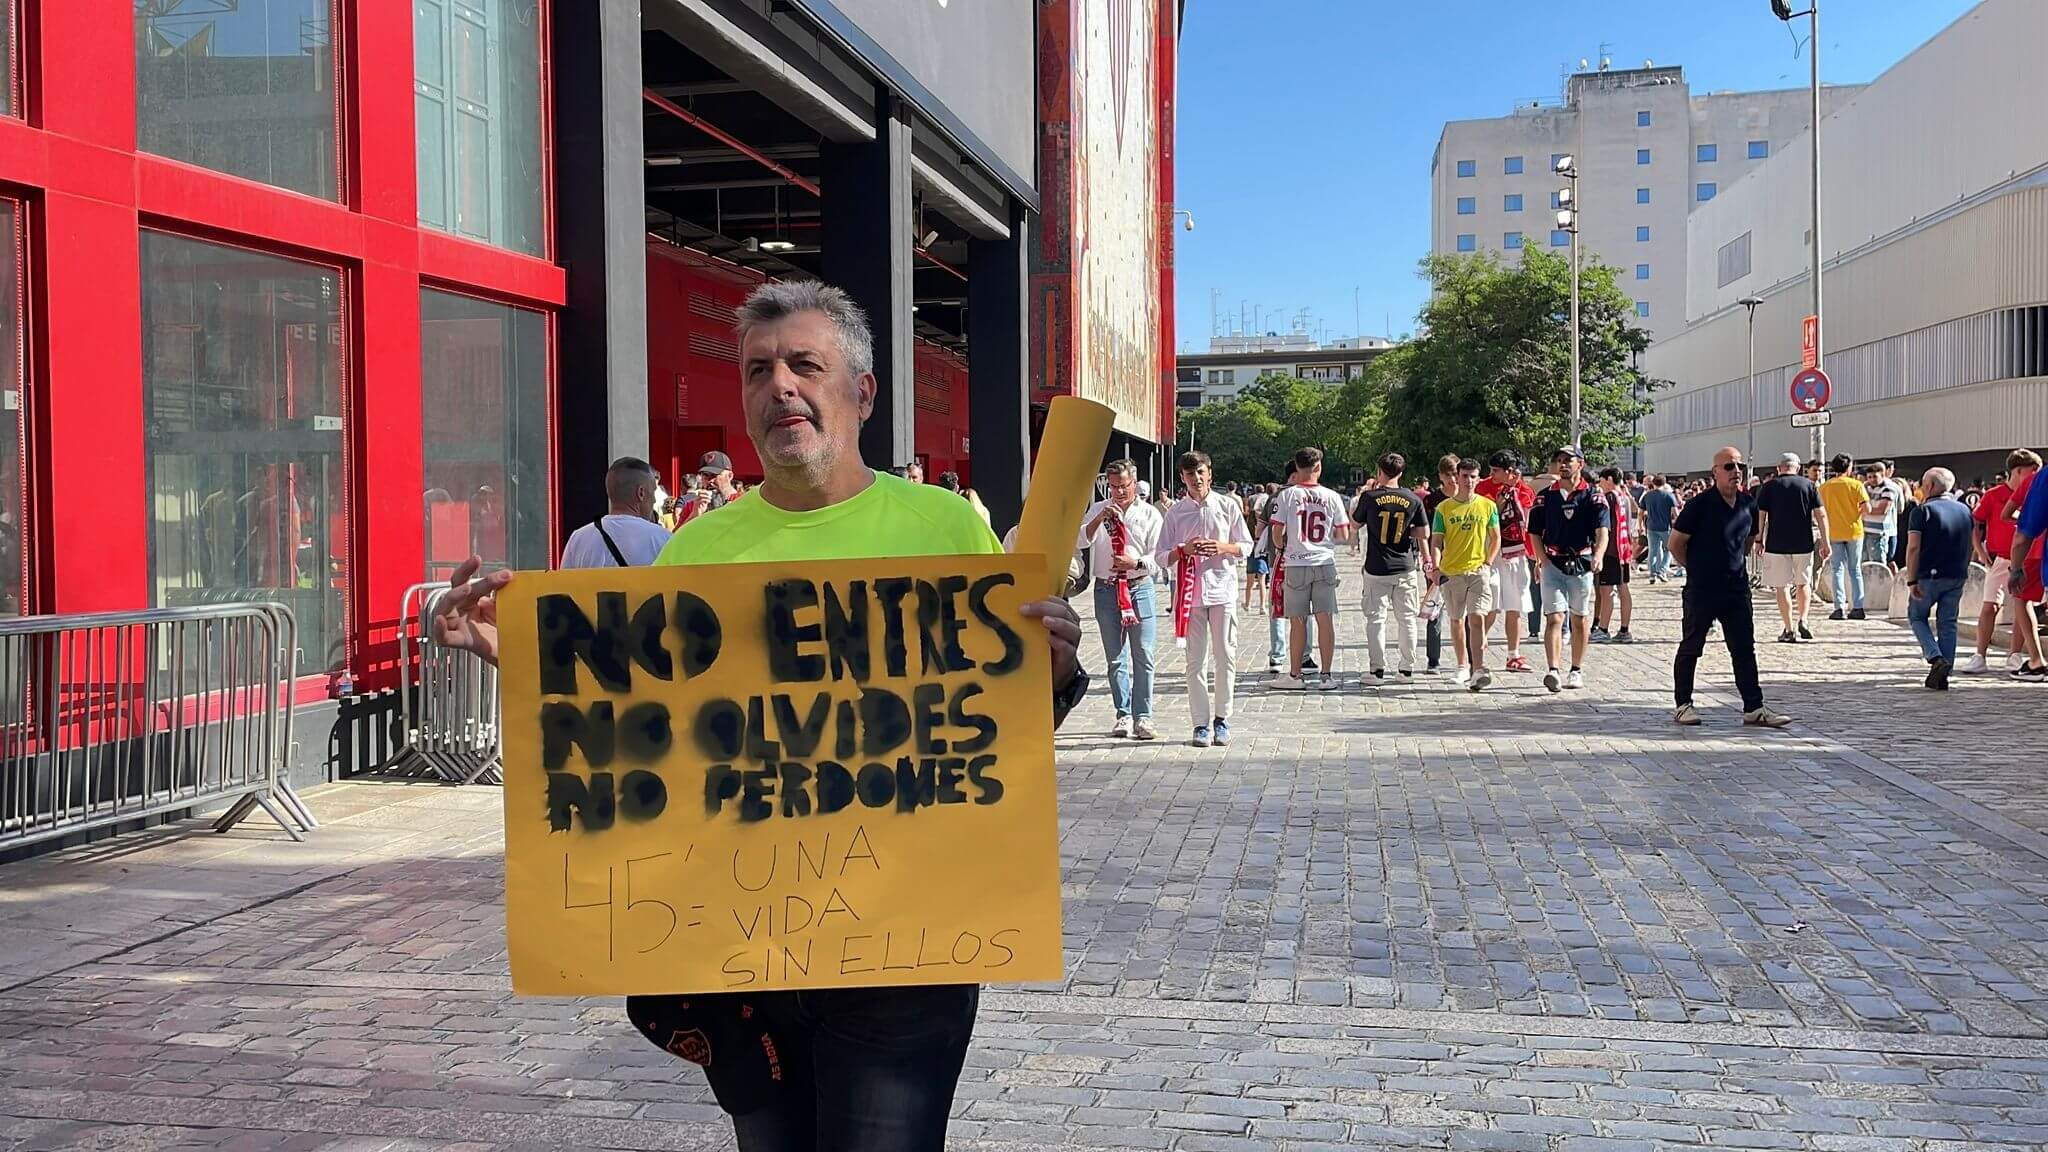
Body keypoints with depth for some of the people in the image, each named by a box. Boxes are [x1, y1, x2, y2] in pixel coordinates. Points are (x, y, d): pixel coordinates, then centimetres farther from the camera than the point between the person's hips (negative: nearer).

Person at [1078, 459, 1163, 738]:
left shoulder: (1149, 514, 5)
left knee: (1143, 657, -5)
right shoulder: (1098, 510, 10)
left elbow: (1158, 557, 0)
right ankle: (1123, 715, 12)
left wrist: (1135, 562, -17)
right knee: (1115, 658, 6)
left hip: (1140, 588, -2)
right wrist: (1099, 519, -17)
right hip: (1107, 589, 2)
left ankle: (1142, 716, -2)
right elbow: (1080, 542, -4)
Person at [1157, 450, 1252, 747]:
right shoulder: (1176, 512, 6)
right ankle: (1201, 723, 5)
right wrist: (1184, 550, -13)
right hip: (1190, 592, 0)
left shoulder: (1228, 505, 6)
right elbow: (1163, 557, 6)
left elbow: (1246, 546, 8)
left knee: (1225, 656, 1)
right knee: (1196, 659, 0)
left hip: (1223, 589, 0)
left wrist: (1222, 548, -11)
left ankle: (1221, 718, 12)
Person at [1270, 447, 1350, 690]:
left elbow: (1277, 531, -4)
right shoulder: (1331, 497, 0)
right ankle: (1327, 675, 5)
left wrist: (1282, 547, 16)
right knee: (1325, 619, 5)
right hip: (1324, 563, 1)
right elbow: (1343, 535, 2)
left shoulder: (1286, 495, -5)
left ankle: (1294, 675, 12)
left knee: (1297, 622, 5)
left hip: (1295, 564, -1)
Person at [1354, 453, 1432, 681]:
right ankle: (1407, 669, 13)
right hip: (1406, 567, 2)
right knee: (1406, 619, 10)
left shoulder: (1370, 497, -9)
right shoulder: (1413, 500, -4)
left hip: (1376, 568, -2)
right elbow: (1424, 533, -4)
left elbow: (1355, 524, 7)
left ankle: (1377, 669, 2)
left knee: (1375, 619, 4)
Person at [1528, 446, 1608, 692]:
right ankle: (1553, 671, -22)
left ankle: (1577, 671, 22)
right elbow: (1535, 533, 10)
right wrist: (1544, 561, -4)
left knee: (1580, 620, 10)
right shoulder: (1546, 496, 6)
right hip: (1553, 564, 0)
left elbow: (1602, 531, -12)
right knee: (1554, 617, -11)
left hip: (1582, 563, 0)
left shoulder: (1593, 497, 0)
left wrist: (1598, 556, -31)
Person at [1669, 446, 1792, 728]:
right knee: (1690, 648, 5)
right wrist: (1698, 568, 4)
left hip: (1737, 589, 5)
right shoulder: (1700, 505, -13)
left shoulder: (1748, 503, 5)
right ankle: (1682, 705, 15)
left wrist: (1734, 565, 16)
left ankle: (1754, 708, 8)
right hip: (1701, 591, -5)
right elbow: (1676, 544, -6)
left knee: (1745, 650, 5)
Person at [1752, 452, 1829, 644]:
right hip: (1804, 544, 2)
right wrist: (1825, 542, 2)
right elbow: (1821, 515, -1)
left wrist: (1759, 541, 7)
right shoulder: (1809, 485, 3)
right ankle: (1802, 620, 3)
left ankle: (1789, 630, 2)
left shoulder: (1768, 487, -1)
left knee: (1782, 586, 4)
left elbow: (1760, 516, -3)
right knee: (1804, 583, 19)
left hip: (1777, 544, -2)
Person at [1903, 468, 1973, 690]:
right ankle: (1942, 676, 8)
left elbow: (1913, 548, -14)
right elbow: (1969, 545, 16)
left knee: (1916, 616, 13)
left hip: (1930, 574, -5)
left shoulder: (1922, 511, -8)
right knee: (1948, 623, 9)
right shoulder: (1964, 510, 10)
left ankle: (1936, 658, -8)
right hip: (1958, 576, 5)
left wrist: (1912, 580, -13)